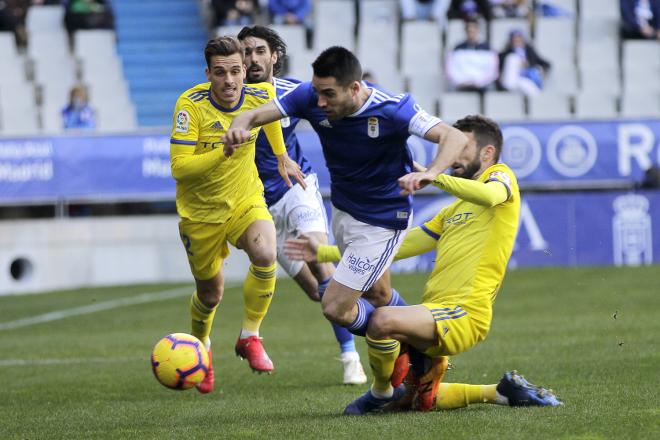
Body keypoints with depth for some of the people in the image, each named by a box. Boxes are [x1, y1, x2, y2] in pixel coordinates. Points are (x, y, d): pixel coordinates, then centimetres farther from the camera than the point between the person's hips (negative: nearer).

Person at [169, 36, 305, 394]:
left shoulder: (260, 96, -13)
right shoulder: (191, 105, -24)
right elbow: (179, 168, -29)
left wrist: (282, 156, 23)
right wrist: (225, 151, -39)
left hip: (246, 200, 2)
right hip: (200, 212, -2)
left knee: (265, 256, -29)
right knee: (210, 293, 12)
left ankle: (249, 338, -9)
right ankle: (200, 349, 46)